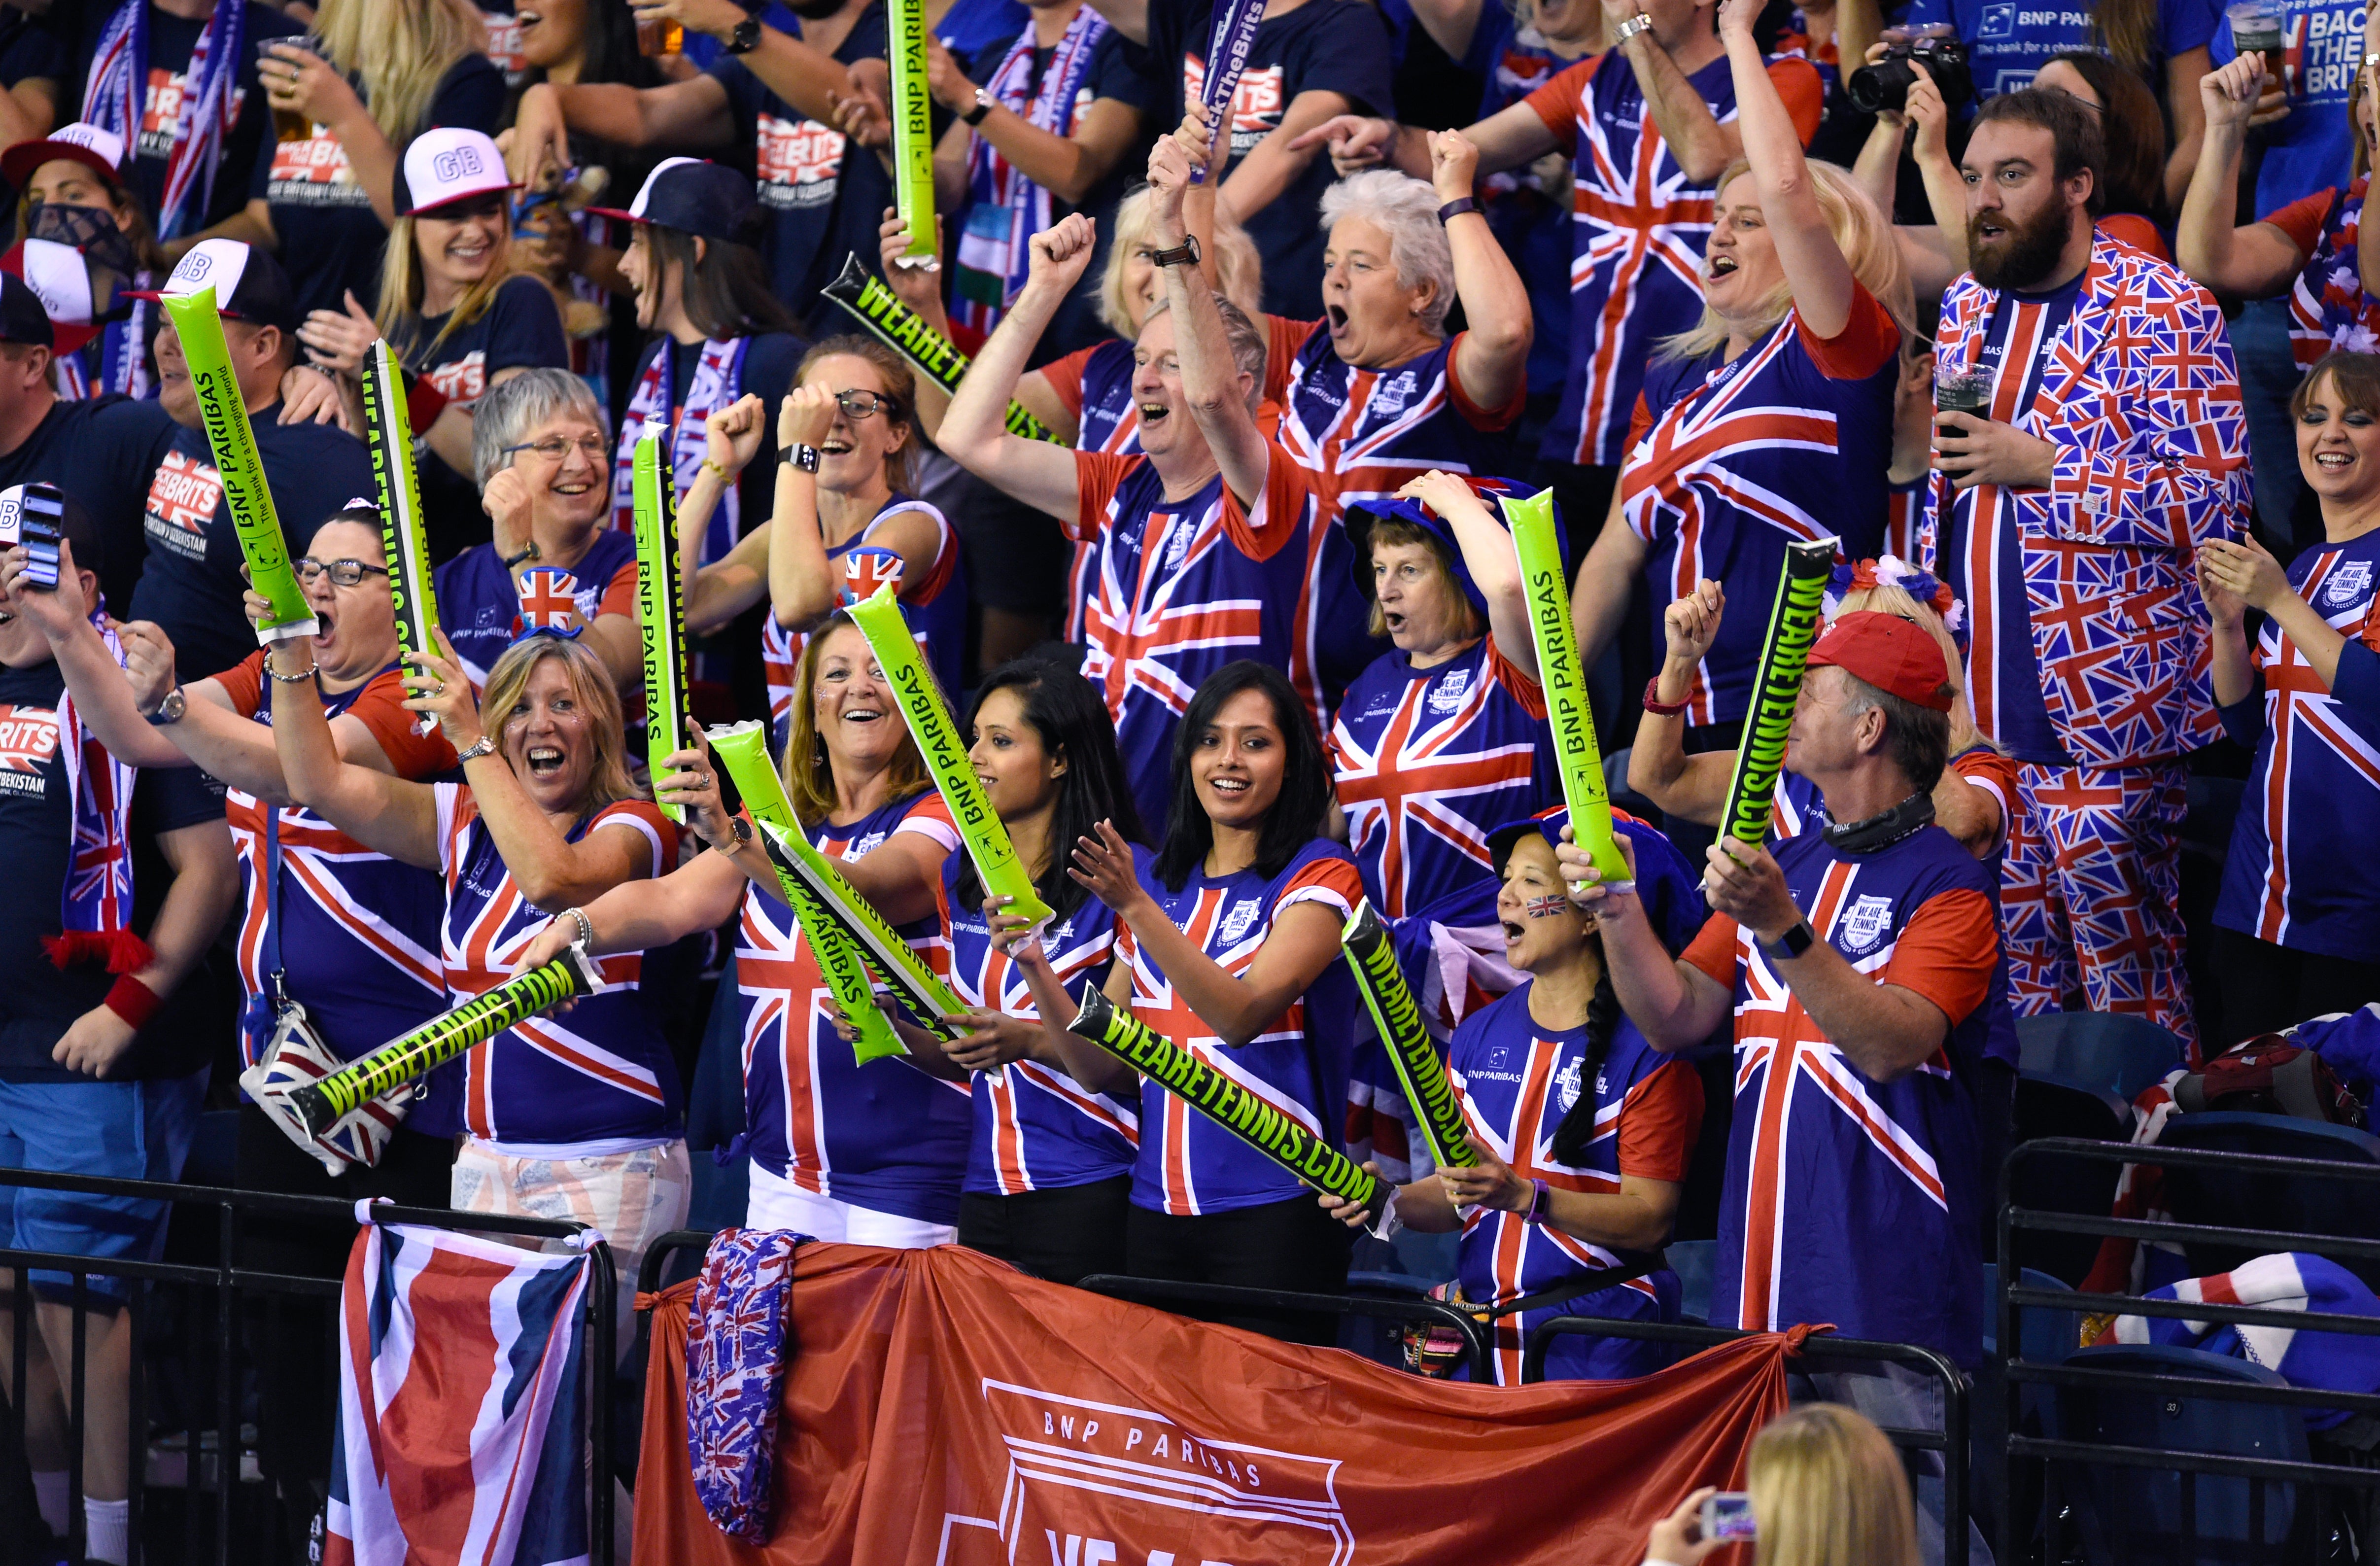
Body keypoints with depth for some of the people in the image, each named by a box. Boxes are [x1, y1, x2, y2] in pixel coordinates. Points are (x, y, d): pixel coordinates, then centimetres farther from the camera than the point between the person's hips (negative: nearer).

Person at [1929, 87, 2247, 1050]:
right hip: (1980, 707, 7)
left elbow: (2216, 501, -15)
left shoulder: (2164, 312, -9)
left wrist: (2043, 466, -19)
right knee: (2026, 967, 10)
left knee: (2127, 970, -5)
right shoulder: (1968, 309, 14)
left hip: (2105, 715, -7)